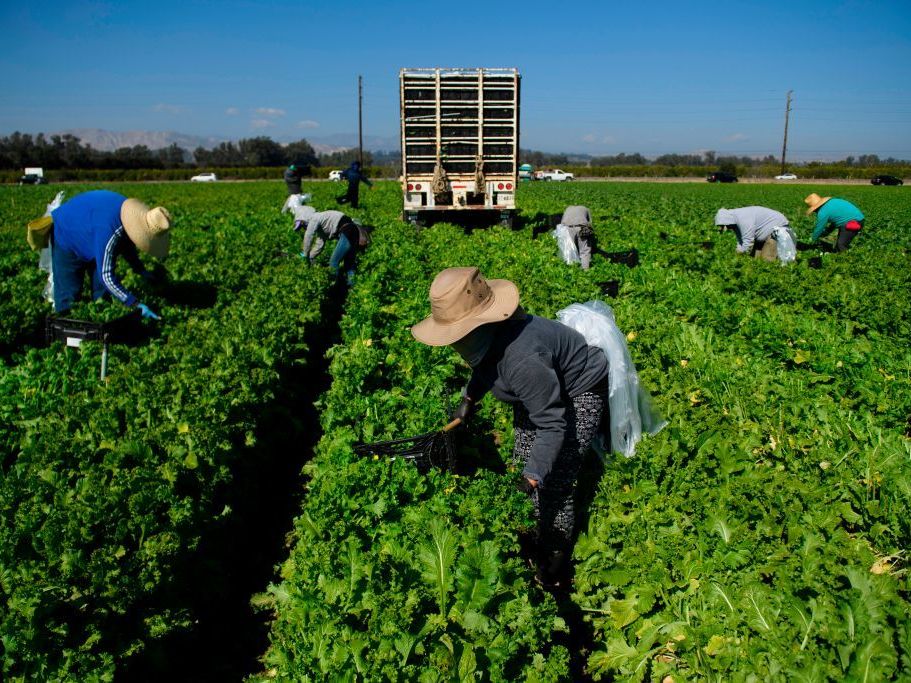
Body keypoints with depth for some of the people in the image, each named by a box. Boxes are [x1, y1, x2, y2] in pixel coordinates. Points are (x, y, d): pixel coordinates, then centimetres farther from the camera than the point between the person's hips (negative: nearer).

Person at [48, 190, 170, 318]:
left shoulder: (131, 213, -19)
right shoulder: (109, 231, -43)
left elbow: (127, 245, 4)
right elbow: (106, 276, -40)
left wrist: (142, 271, -3)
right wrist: (136, 305, -41)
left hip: (91, 237, 8)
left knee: (102, 293, 6)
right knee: (68, 298, -6)